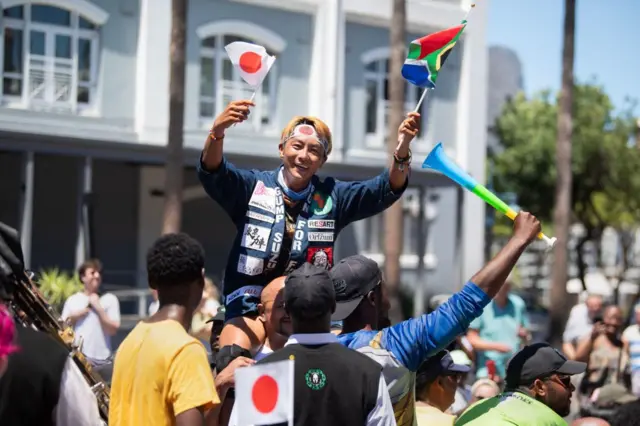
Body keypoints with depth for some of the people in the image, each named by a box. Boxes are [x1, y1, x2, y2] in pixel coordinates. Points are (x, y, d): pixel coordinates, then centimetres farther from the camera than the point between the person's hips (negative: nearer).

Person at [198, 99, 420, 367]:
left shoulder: (332, 198, 7)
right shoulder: (253, 188, 1)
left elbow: (387, 189, -4)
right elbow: (212, 173, -16)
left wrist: (402, 151, -25)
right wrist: (217, 131, -38)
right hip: (250, 306, -2)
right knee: (231, 362, -25)